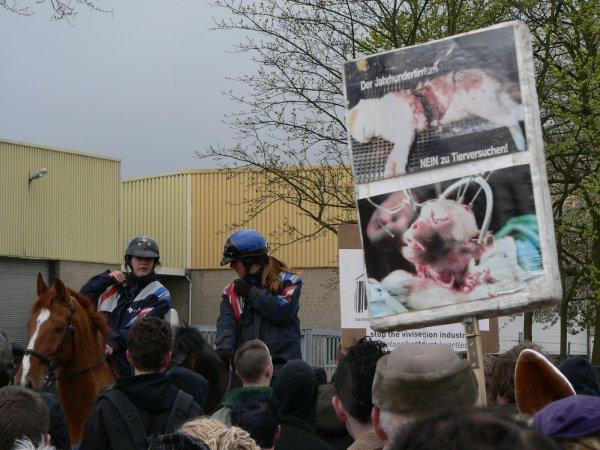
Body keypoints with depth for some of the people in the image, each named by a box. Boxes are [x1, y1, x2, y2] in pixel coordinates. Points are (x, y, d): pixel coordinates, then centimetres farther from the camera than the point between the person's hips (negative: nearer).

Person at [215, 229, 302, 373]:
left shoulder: (287, 281, 3)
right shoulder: (232, 291, 15)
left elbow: (284, 312, -15)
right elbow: (226, 322, 1)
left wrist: (252, 292, -5)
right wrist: (224, 347, -21)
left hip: (282, 362, -4)